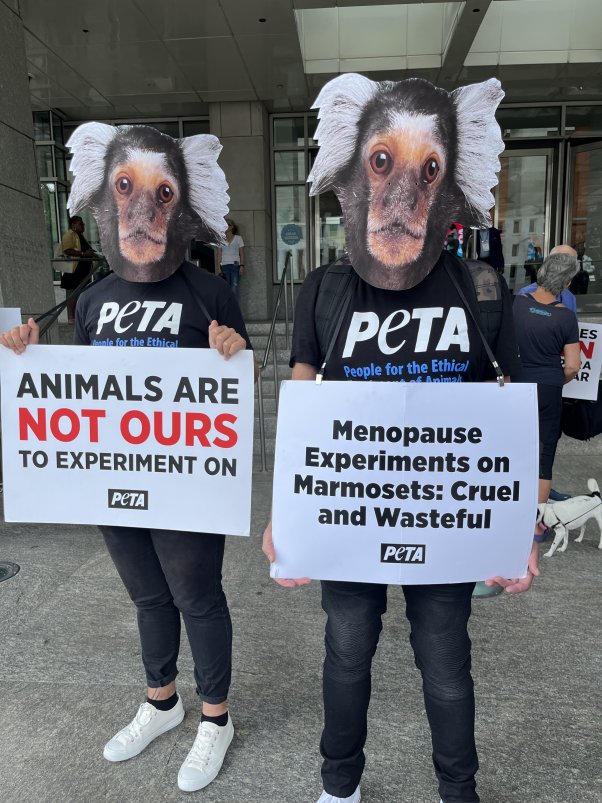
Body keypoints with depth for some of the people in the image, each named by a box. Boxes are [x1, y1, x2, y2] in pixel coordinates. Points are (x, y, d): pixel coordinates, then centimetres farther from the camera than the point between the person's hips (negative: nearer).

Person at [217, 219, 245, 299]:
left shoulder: (238, 238, 10)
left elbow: (242, 254, 6)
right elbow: (219, 255, 9)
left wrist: (242, 266, -5)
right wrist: (218, 267, -1)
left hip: (235, 265, -2)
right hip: (224, 266, 2)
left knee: (234, 289, -9)